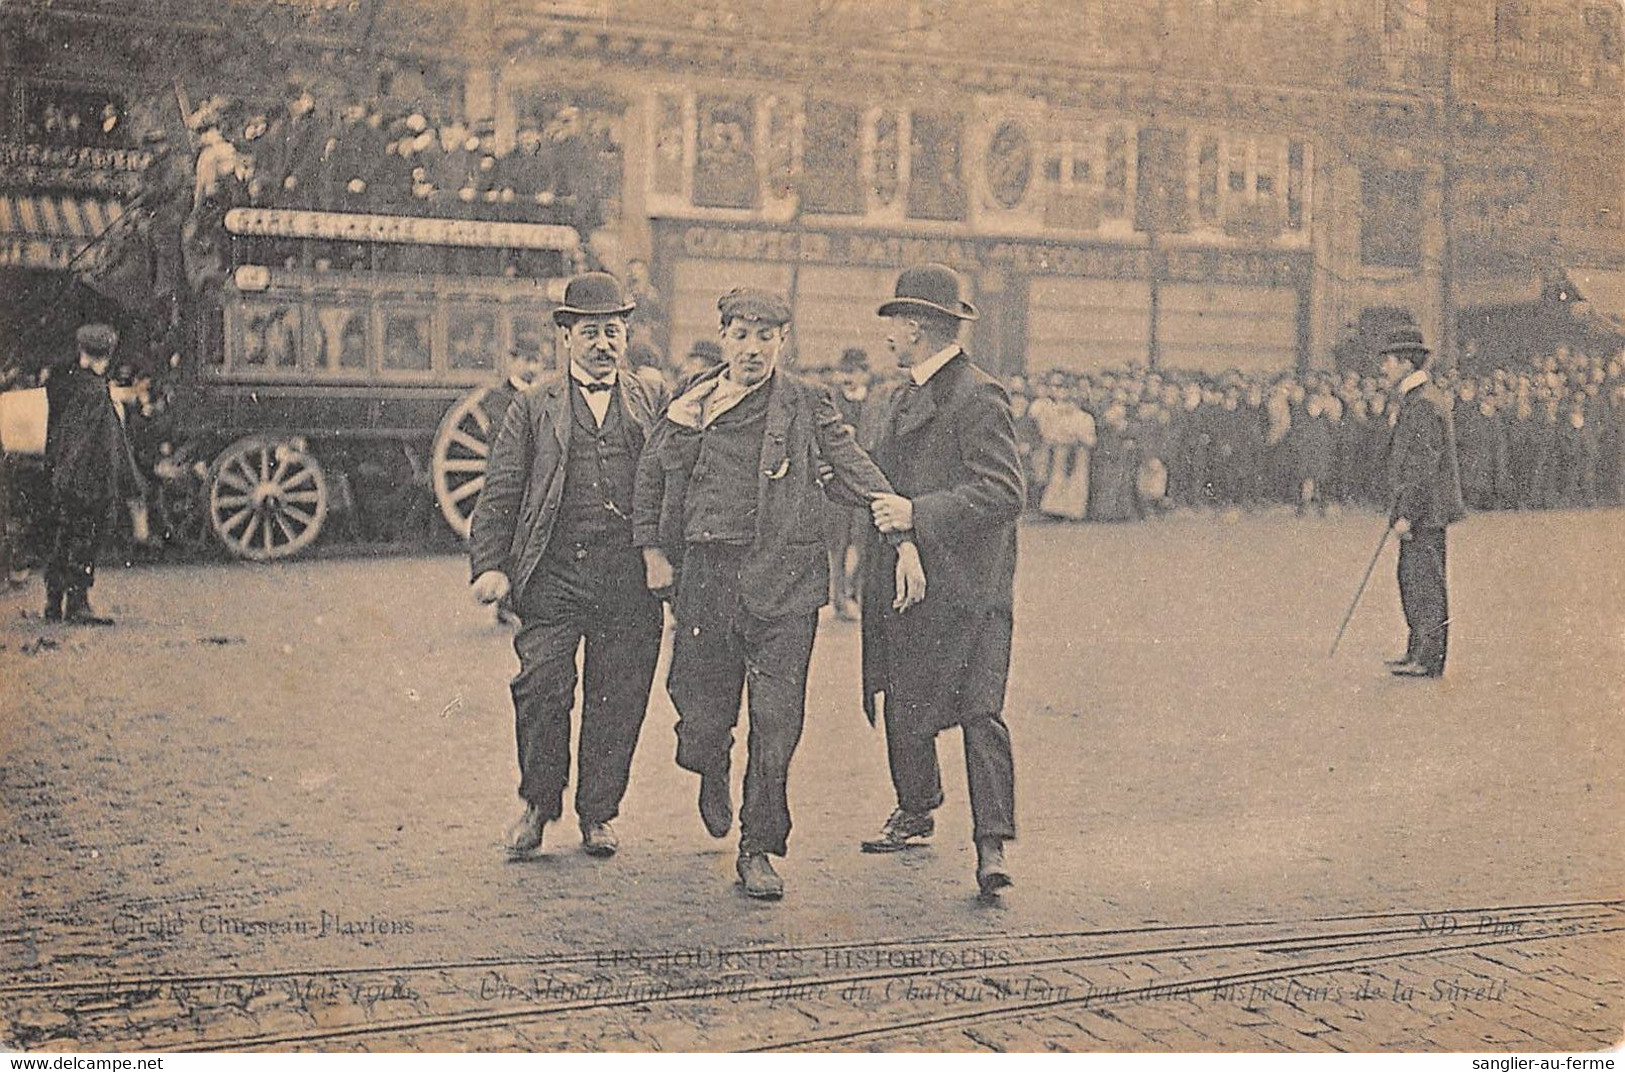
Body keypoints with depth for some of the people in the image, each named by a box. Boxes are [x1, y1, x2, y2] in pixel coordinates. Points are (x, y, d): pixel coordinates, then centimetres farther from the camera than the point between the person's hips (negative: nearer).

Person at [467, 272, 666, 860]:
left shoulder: (651, 404, 13)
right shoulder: (535, 405, 9)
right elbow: (500, 491, 6)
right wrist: (489, 565, -3)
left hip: (630, 581, 1)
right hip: (554, 575, -1)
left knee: (617, 701, 4)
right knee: (542, 689, -7)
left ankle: (598, 815, 19)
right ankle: (538, 804, 14)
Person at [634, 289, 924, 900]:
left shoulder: (807, 405, 3)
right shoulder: (690, 403, 7)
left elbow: (857, 472, 0)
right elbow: (650, 473, 20)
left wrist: (903, 539, -11)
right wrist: (653, 551, 13)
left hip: (785, 581, -1)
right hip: (705, 575, 1)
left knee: (777, 726, -4)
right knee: (703, 721, 5)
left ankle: (758, 851, 12)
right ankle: (714, 776, 42)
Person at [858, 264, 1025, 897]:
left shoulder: (978, 399, -13)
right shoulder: (908, 397, 18)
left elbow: (1005, 494, -21)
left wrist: (919, 513, -23)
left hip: (964, 589, -9)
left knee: (979, 712, -10)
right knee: (900, 707, 15)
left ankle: (991, 846, -7)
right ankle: (915, 812, 33)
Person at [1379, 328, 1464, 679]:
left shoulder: (1423, 404, -17)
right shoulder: (1413, 400, 16)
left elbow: (1424, 465, -21)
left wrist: (1406, 514, -21)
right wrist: (1401, 510, 23)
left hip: (1424, 511, -10)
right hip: (1421, 511, 10)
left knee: (1425, 581, -6)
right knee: (1411, 578, 15)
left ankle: (1429, 660, -1)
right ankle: (1418, 651, 23)